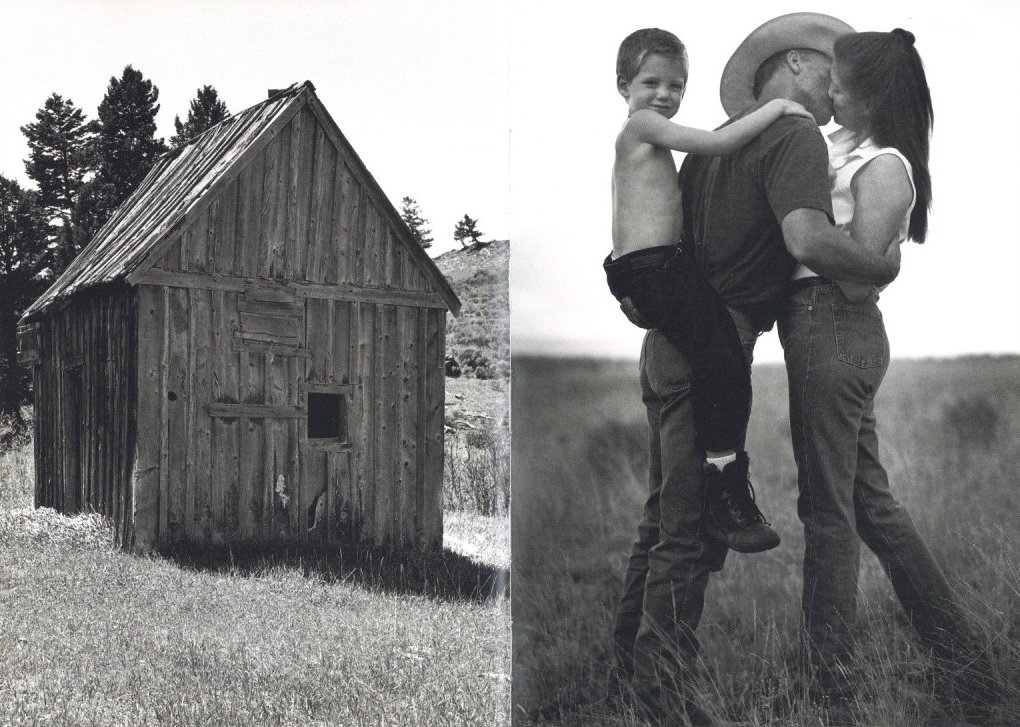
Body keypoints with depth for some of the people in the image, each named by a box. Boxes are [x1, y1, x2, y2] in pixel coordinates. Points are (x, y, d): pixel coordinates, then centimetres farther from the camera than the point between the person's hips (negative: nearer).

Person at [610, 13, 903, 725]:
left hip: (669, 338, 10)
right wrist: (884, 265, -10)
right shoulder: (794, 137, -9)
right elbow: (807, 238, -23)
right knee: (694, 525, -3)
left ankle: (631, 660, 26)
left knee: (667, 510, 17)